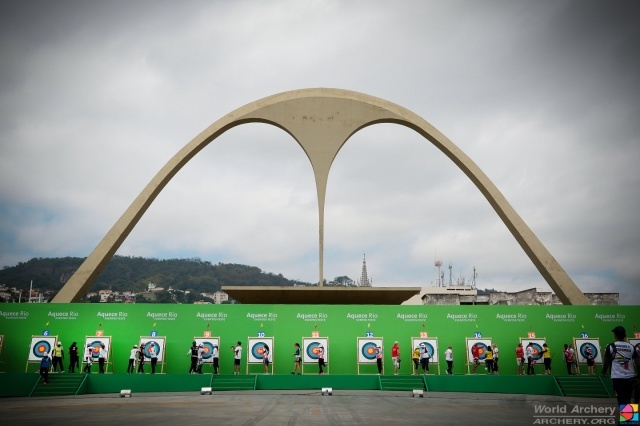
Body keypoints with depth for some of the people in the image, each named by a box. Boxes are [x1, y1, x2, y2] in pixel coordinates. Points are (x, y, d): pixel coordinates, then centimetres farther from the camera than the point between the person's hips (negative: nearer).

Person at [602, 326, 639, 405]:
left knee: (622, 402, -2)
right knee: (628, 401, 16)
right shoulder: (631, 347, 4)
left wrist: (604, 372, 19)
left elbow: (606, 361, 1)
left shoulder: (611, 346, -5)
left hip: (617, 377, -3)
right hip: (629, 377, 3)